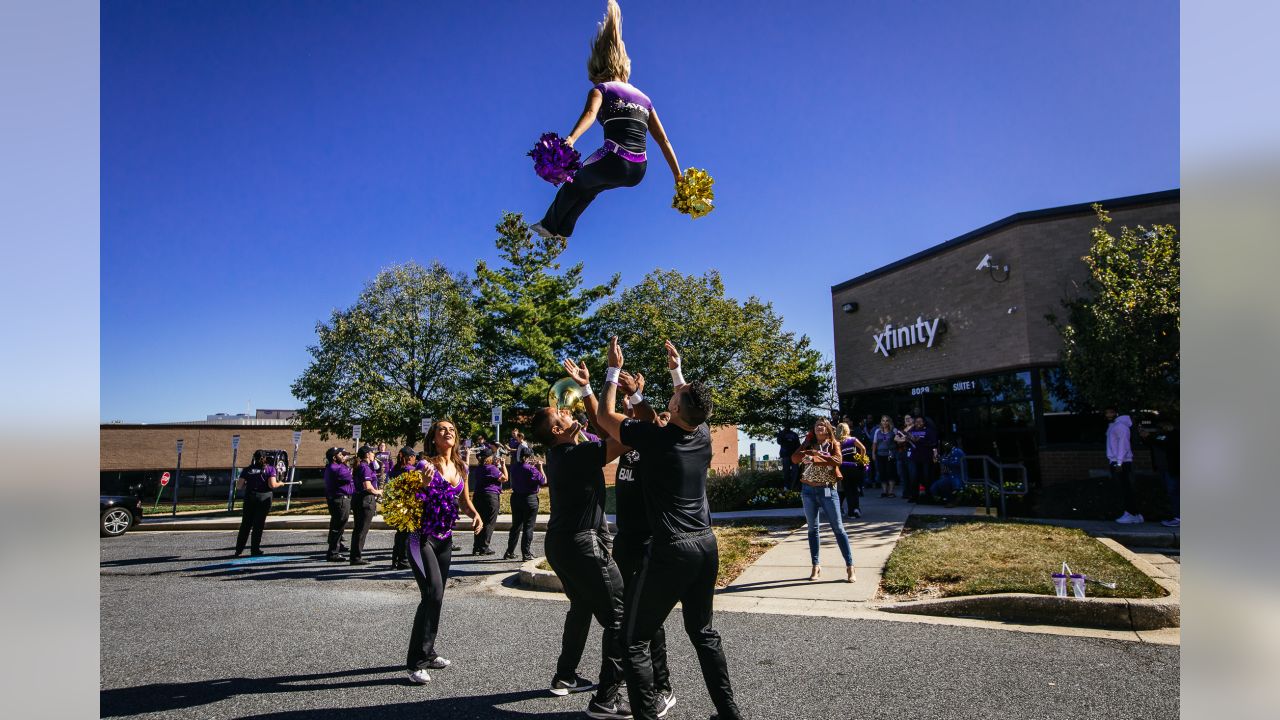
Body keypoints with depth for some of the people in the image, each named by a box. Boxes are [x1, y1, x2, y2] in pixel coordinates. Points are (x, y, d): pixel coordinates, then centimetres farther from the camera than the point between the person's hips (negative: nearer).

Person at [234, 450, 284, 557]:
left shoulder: (247, 470, 6)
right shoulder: (269, 468, -2)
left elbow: (239, 485, 0)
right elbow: (272, 485, -12)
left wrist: (247, 484, 20)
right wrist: (280, 483, 8)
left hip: (249, 498, 3)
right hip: (264, 498, -3)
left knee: (245, 525, 10)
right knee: (258, 524, 4)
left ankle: (239, 550, 10)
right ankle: (254, 550, 6)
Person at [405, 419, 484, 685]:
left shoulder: (461, 467, 8)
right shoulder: (426, 464, -10)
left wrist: (475, 514, 0)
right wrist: (424, 483, -29)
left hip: (445, 538, 6)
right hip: (422, 537, -6)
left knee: (436, 596, 12)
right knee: (433, 594, -15)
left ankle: (427, 653, 25)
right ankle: (417, 662, -6)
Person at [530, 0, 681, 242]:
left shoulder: (601, 89, 7)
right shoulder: (644, 98, 21)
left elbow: (590, 113, -18)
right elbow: (664, 142, 15)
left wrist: (570, 139, -35)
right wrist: (678, 178, 14)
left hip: (613, 163, -5)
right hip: (638, 173, 5)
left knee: (578, 181, 30)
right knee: (591, 185, 35)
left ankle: (550, 224, 45)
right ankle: (562, 229, 47)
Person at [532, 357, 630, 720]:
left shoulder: (562, 451, 6)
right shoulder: (577, 454, -21)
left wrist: (586, 387, 10)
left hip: (562, 542, 10)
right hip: (581, 544, -10)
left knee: (582, 606, 26)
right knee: (620, 614, -6)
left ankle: (565, 676, 35)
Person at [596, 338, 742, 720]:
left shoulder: (656, 437, -13)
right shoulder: (703, 435, 2)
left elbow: (605, 416, 1)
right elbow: (693, 406, 27)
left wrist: (614, 370, 9)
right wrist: (676, 369, 31)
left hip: (671, 549, -7)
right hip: (706, 544, 7)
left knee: (636, 641, 3)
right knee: (703, 633, 21)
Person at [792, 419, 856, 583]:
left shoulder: (834, 444, 2)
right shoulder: (809, 444, 9)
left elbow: (837, 460, -19)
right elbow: (795, 458, -8)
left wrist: (814, 458, -23)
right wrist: (811, 452, -22)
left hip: (828, 491, -3)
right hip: (808, 490, 3)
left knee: (838, 529, -3)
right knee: (812, 529, 8)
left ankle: (850, 567, 1)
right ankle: (816, 566, 16)